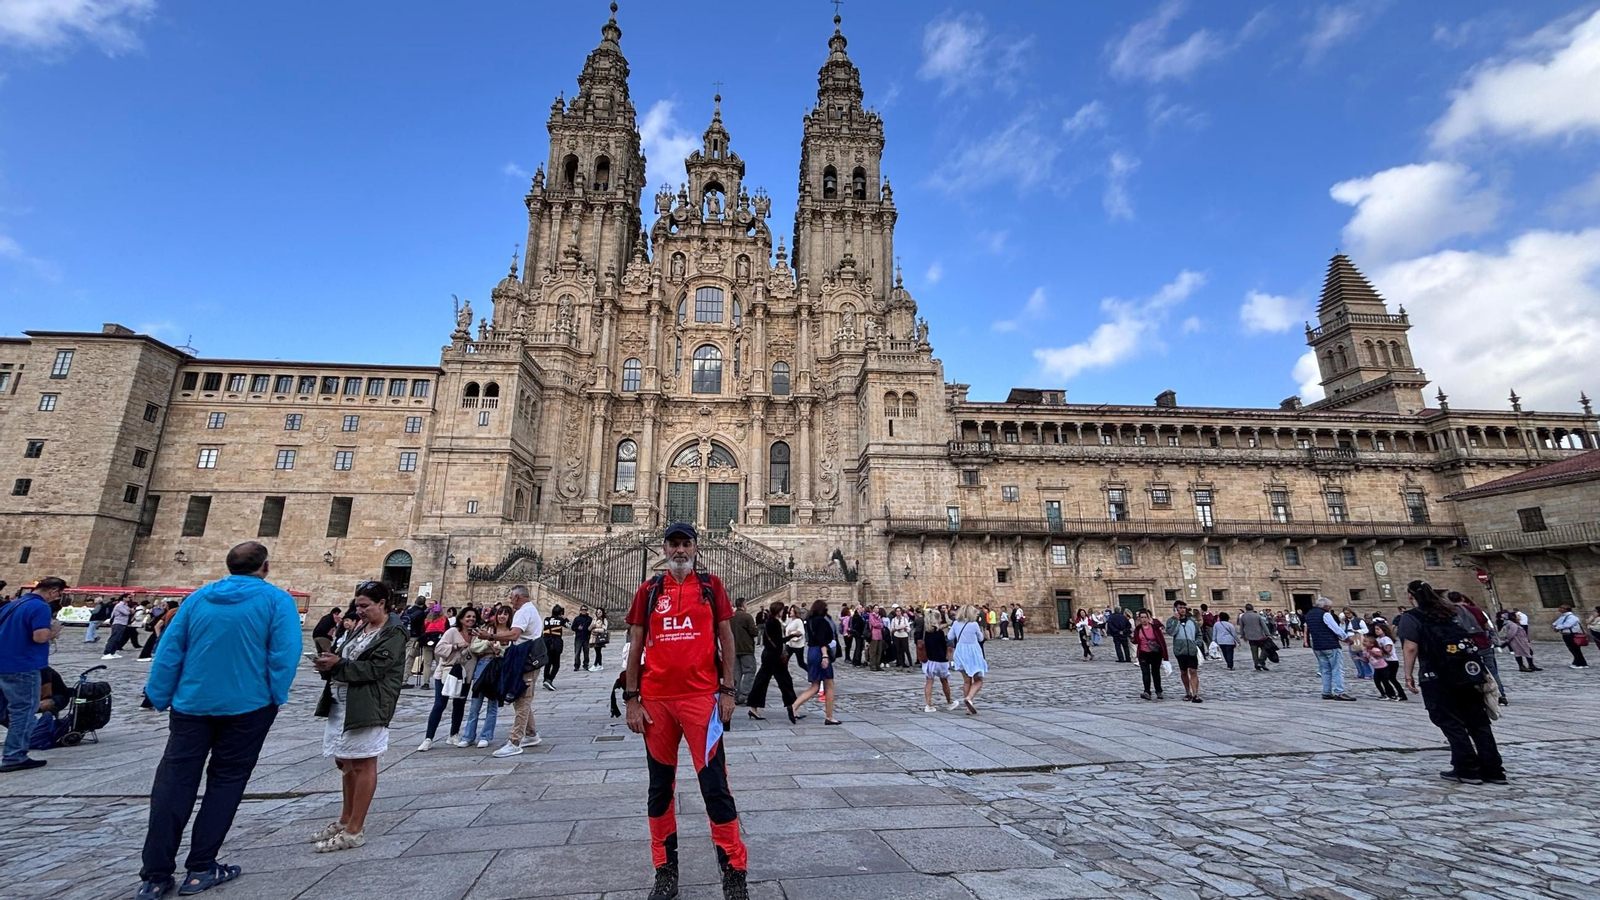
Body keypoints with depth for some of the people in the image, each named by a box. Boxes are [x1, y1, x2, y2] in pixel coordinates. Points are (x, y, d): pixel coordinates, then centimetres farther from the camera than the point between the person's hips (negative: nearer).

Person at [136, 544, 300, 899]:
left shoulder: (198, 598, 5)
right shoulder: (277, 600, -9)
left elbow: (168, 651, 4)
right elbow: (285, 654, -17)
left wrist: (160, 697, 10)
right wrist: (276, 697, -5)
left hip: (192, 704, 4)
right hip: (247, 706, -3)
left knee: (174, 782, 9)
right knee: (225, 783, 9)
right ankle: (200, 869, 15)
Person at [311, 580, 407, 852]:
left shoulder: (393, 633, -11)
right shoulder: (360, 628, 16)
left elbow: (374, 668, -18)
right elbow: (345, 661, 16)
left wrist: (337, 664, -18)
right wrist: (328, 663, -5)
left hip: (367, 707, -9)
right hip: (341, 704, 9)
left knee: (363, 765, 0)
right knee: (345, 762, 17)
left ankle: (354, 830, 8)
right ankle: (345, 820, 32)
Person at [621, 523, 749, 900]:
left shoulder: (711, 585, 2)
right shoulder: (648, 590, 6)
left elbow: (726, 638, 3)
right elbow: (636, 645, 6)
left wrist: (728, 689, -3)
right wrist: (631, 699, 1)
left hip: (702, 696, -2)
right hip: (656, 699, 3)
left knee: (715, 784, -2)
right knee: (660, 785, 13)